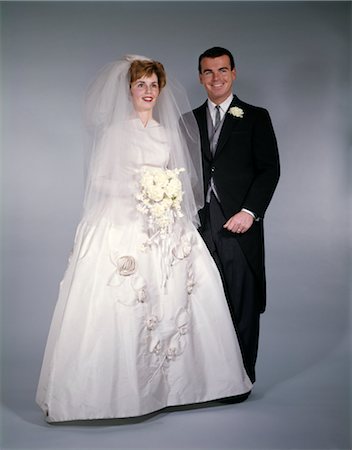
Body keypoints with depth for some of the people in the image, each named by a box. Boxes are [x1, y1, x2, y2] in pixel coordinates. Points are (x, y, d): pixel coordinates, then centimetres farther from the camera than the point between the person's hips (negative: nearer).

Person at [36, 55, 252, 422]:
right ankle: (118, 387, 2)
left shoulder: (169, 132, 16)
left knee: (175, 296, 0)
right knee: (120, 305, -9)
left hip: (165, 226, 5)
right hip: (123, 227, -5)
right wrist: (136, 191, -15)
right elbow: (98, 179, -3)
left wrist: (167, 194, 0)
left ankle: (171, 379, 14)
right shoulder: (115, 131, 1)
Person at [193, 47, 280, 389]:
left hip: (239, 224, -3)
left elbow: (270, 169, -1)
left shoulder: (255, 117, 6)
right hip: (200, 226, 3)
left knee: (242, 305, 1)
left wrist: (250, 212, -12)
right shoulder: (189, 121, 16)